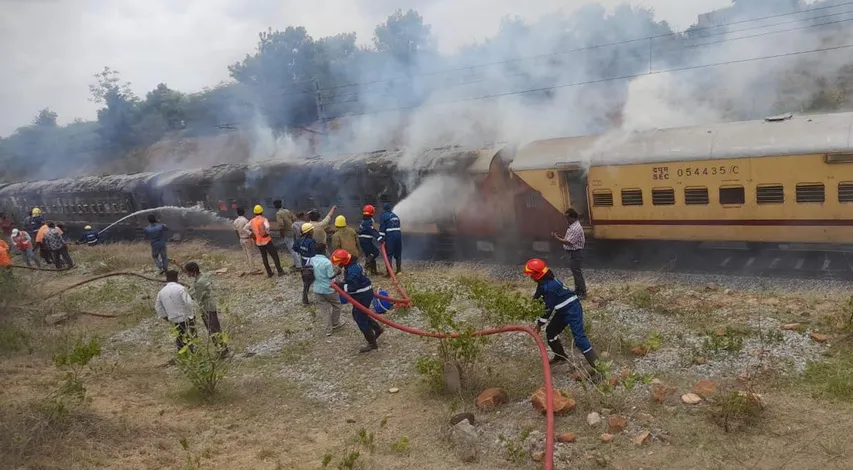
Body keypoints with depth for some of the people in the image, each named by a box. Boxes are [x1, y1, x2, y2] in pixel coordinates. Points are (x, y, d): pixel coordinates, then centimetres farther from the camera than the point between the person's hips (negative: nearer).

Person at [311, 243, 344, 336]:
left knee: (325, 308, 15)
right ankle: (335, 324, 31)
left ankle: (328, 330, 15)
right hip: (328, 289, -5)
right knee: (336, 305, 20)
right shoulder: (327, 262, -22)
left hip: (317, 289, 6)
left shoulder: (312, 260, -3)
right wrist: (337, 272, 0)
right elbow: (331, 276, -16)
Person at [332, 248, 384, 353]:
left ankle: (372, 343, 10)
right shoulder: (350, 266, 6)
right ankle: (377, 329, 35)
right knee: (357, 315, 23)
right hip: (361, 294, 11)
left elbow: (352, 287, -30)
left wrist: (340, 285, -26)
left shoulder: (353, 270, -27)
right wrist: (340, 284, 4)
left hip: (363, 296, -11)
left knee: (361, 319, -2)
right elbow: (350, 281, 17)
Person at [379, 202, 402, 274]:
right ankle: (398, 270, 22)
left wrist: (381, 238, -7)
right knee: (398, 253, 15)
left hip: (390, 236, -6)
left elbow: (382, 228, -7)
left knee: (389, 254, -4)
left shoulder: (384, 216, 0)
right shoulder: (395, 215, 20)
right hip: (398, 235, 6)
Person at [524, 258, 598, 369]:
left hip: (572, 309, -11)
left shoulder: (549, 287, -26)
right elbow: (537, 297, 20)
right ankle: (560, 356, 34)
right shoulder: (544, 282, 4)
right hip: (563, 310, 11)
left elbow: (549, 309, -20)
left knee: (578, 336, -18)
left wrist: (540, 323, -11)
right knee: (550, 331, 17)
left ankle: (597, 365, -20)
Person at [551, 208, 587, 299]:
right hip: (573, 252, 10)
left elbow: (568, 242, -25)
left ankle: (582, 293, 6)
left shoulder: (576, 228, -23)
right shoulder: (573, 226, 10)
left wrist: (556, 238, -19)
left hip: (575, 253, -10)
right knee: (575, 272, 18)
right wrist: (560, 236, 3)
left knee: (577, 273, -2)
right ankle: (577, 290, 29)